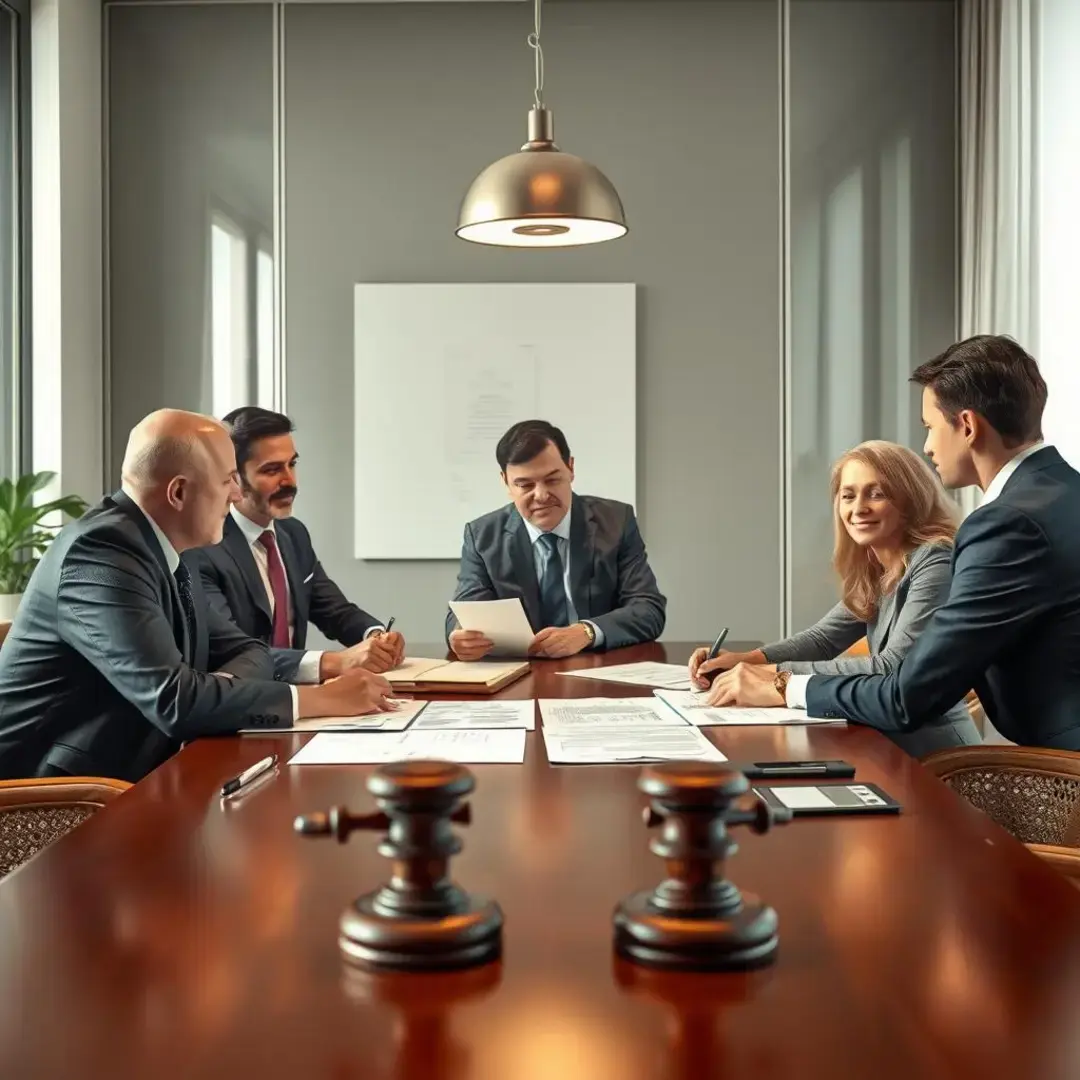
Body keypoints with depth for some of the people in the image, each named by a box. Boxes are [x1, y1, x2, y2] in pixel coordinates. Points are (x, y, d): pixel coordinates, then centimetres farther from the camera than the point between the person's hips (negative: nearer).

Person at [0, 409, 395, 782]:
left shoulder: (159, 549, 7)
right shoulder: (102, 550, -20)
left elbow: (247, 652, 11)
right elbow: (173, 699, -28)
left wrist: (221, 687, -12)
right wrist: (321, 699, -21)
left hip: (121, 778, 8)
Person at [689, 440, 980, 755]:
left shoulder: (936, 562, -17)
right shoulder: (874, 570, 8)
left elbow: (893, 668, -23)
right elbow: (825, 637, 15)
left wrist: (776, 675, -21)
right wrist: (743, 659, -2)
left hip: (937, 754, -7)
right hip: (896, 741, 7)